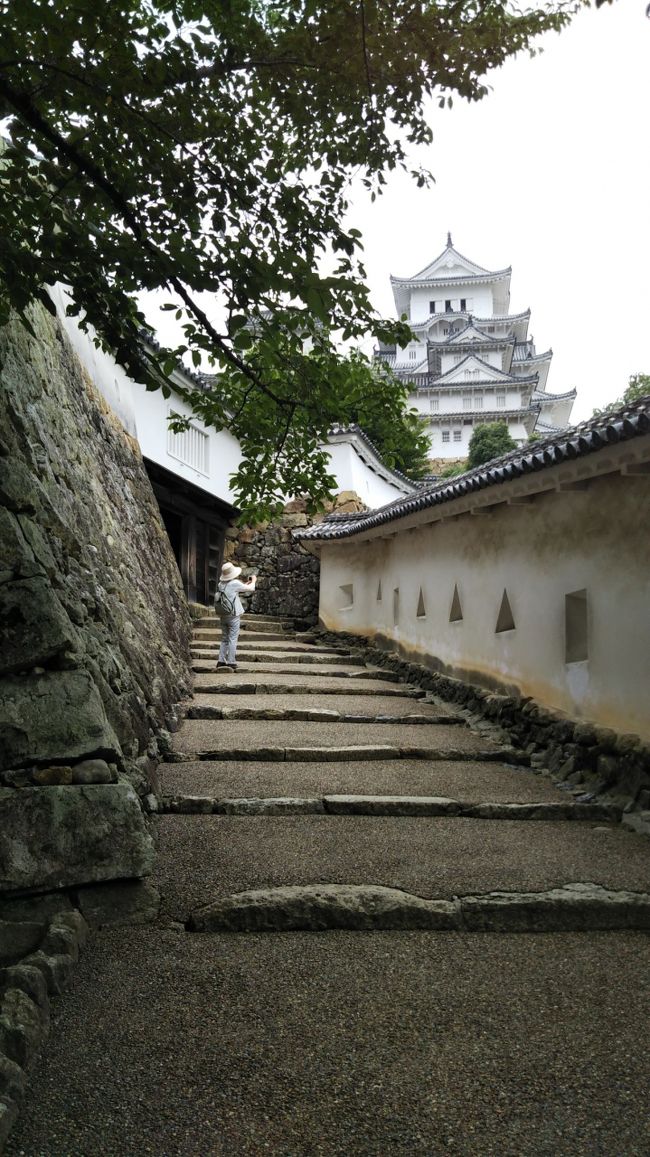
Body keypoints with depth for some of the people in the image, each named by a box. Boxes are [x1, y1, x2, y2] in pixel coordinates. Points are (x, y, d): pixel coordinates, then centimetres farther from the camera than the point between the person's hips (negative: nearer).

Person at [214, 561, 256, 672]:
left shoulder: (220, 584, 9)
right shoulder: (234, 583, -12)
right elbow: (250, 589, -4)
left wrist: (247, 583, 24)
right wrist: (253, 581, 16)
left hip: (223, 616, 7)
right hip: (233, 616, -7)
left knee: (224, 639, 13)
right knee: (232, 639, -2)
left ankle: (221, 661, 10)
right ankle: (231, 663, -1)